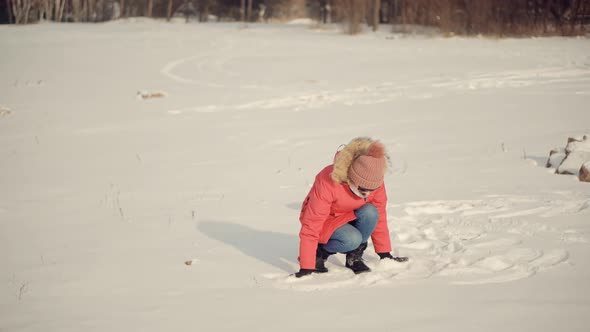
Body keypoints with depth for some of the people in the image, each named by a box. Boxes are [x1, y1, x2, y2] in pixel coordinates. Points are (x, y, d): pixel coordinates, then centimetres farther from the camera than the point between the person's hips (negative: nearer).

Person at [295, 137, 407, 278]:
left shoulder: (375, 182, -21)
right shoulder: (328, 181, -35)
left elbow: (379, 217, -5)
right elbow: (311, 226, -33)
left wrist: (384, 253, -2)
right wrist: (306, 268, -33)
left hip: (349, 218, 5)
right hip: (326, 221, -5)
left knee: (370, 212, -29)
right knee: (352, 239, -34)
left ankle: (354, 256, -10)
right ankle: (320, 251, -6)